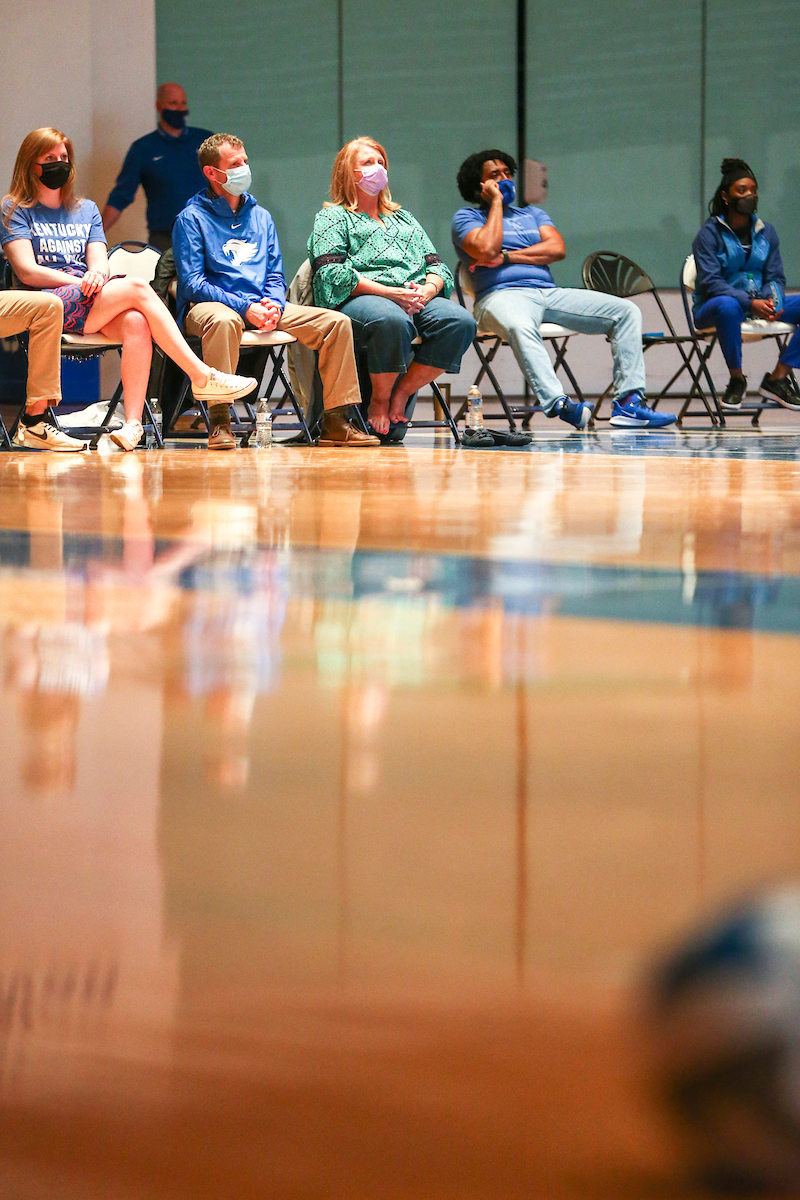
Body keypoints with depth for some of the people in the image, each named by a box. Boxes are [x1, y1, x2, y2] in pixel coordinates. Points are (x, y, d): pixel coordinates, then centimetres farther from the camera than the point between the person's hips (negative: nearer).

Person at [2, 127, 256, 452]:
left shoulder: (86, 210, 26)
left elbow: (100, 262, 11)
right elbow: (27, 271, -4)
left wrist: (97, 273, -14)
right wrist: (81, 281, -13)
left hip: (90, 304, 5)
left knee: (136, 322, -32)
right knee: (137, 288, -26)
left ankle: (132, 425, -43)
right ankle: (203, 377, -26)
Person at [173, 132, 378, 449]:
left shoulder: (261, 217, 20)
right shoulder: (192, 218, 1)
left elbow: (275, 274, 18)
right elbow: (192, 283, -8)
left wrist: (273, 304, -7)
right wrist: (244, 308, -19)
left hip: (262, 306, 6)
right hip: (211, 304, -6)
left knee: (336, 322, -11)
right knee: (224, 321, -43)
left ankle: (335, 422, -9)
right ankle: (219, 423, -38)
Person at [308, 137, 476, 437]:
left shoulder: (404, 218, 35)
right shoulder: (332, 218, 16)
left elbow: (436, 265, 24)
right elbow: (331, 274, -2)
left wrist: (428, 289, -3)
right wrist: (389, 293, -14)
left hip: (416, 300, 5)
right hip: (359, 300, -5)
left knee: (460, 321, -27)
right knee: (392, 320, -41)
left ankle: (401, 393, -16)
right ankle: (379, 401, -19)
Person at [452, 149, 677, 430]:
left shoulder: (532, 213, 29)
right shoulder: (466, 217, 13)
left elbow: (557, 249, 9)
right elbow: (486, 249, -10)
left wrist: (507, 256, -3)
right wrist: (496, 202, 3)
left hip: (549, 292, 6)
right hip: (502, 294, -6)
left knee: (626, 311, -10)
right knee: (520, 326, -44)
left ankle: (628, 402, -20)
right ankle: (558, 404, -58)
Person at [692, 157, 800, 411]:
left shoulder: (766, 233, 10)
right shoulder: (710, 233, -6)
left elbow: (776, 276, 6)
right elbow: (710, 282, -16)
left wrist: (773, 301, -19)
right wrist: (750, 303, -29)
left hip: (759, 303, 5)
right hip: (713, 309, -5)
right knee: (728, 306, -42)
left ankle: (778, 378, -13)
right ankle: (736, 379, -21)